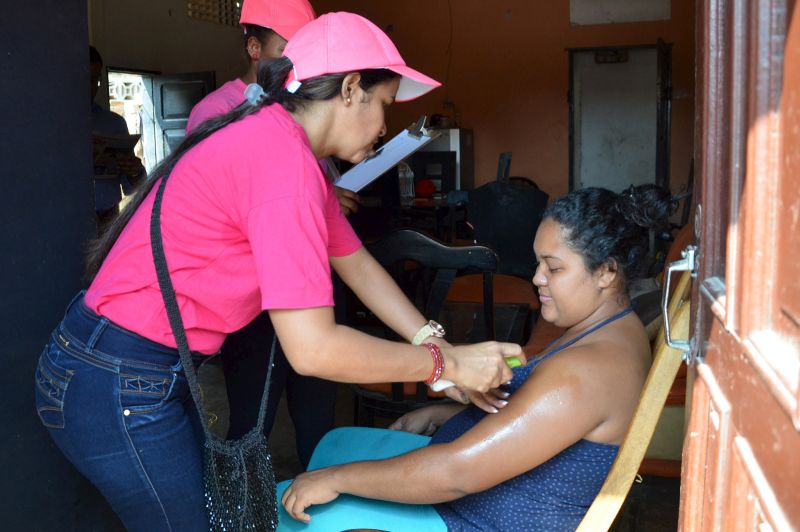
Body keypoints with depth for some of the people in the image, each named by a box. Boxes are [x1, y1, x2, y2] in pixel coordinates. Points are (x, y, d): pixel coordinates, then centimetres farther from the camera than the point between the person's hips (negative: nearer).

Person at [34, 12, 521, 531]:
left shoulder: (290, 148, 7)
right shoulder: (283, 158, -24)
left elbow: (356, 263, 13)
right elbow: (313, 348, -28)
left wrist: (442, 350, 8)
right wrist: (446, 363, -16)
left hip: (161, 369, 9)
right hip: (118, 386, -9)